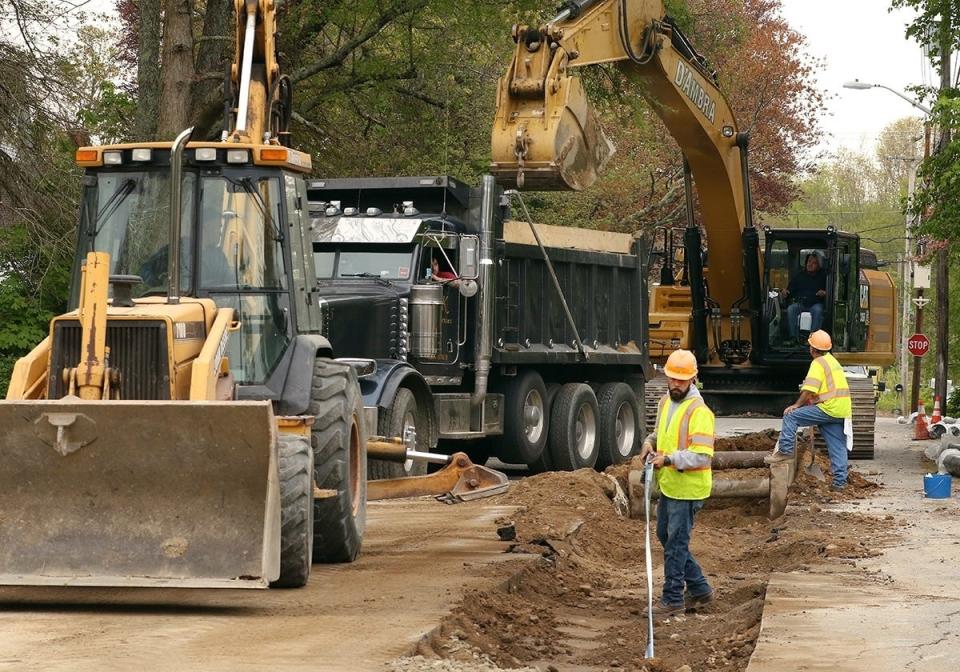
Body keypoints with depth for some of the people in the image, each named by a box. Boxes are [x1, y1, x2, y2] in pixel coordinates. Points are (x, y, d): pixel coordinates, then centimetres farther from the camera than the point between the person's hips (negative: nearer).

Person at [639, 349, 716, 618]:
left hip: (687, 488, -9)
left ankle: (673, 599, 7)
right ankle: (699, 588, 28)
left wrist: (669, 459, -28)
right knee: (665, 536, 17)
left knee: (675, 543, -3)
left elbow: (701, 456, -23)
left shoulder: (698, 411, -18)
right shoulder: (666, 402, 9)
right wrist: (651, 442, 6)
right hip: (668, 485, 9)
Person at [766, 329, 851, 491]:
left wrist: (797, 405, -8)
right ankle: (839, 481, 9)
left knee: (791, 416, -6)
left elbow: (809, 390, -17)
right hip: (843, 411, 9)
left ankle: (785, 450, -9)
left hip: (829, 409, -9)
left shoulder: (818, 363, -8)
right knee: (838, 447, 10)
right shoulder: (831, 360, 21)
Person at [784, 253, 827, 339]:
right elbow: (791, 289, 15)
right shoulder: (799, 276, 17)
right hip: (800, 303, 2)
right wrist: (786, 293, -8)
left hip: (815, 303, -2)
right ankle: (793, 337, -27)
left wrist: (824, 293, -17)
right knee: (790, 309, -29)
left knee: (817, 310, -36)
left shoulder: (823, 276, 9)